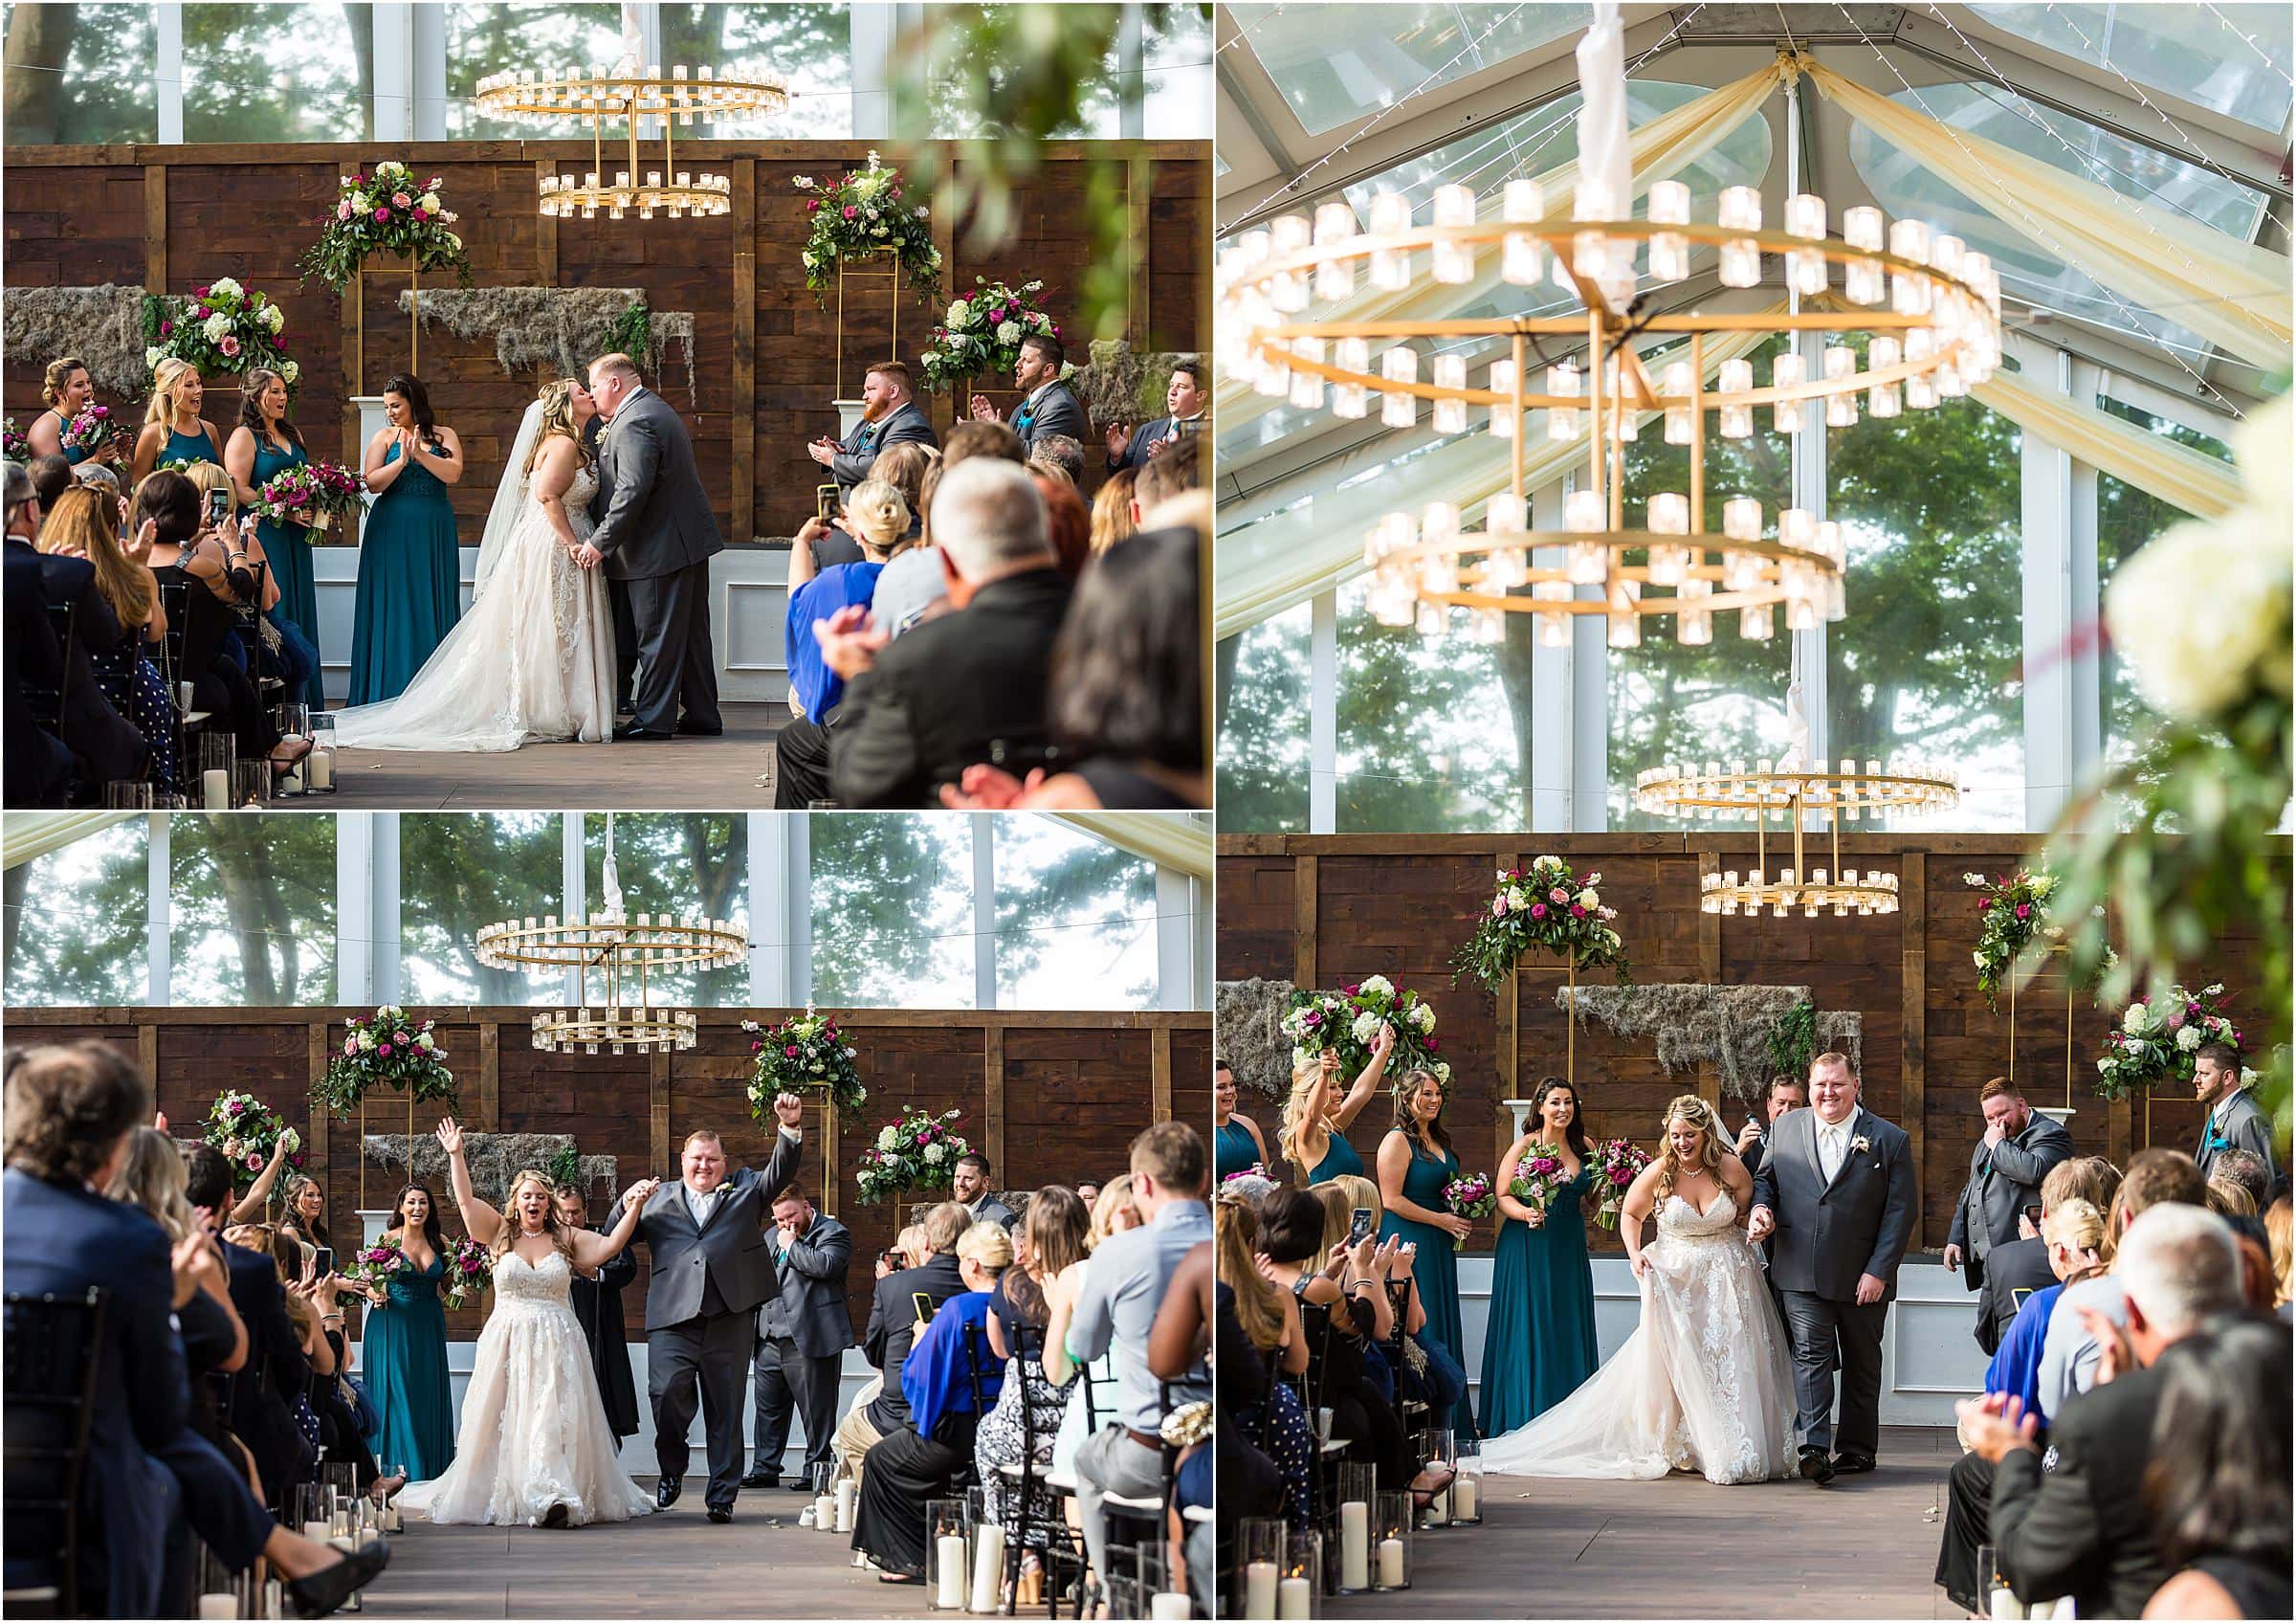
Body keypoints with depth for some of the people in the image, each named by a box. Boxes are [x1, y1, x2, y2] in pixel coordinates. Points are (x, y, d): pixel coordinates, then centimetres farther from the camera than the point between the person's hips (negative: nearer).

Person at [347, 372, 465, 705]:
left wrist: (420, 454, -17)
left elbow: (453, 474, -9)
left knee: (433, 607, 1)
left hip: (433, 533, 0)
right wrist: (401, 460, -17)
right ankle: (391, 689, 1)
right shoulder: (385, 437, 6)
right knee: (393, 609, -2)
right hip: (392, 532, 0)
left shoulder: (444, 436, 7)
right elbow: (372, 483, -4)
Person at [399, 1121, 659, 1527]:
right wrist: (456, 1155, -5)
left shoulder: (566, 1239, 7)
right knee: (505, 1417, 0)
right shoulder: (500, 1234, 6)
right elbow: (466, 1200, 1)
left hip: (557, 1344, 0)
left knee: (555, 1417, -9)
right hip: (508, 1340, 0)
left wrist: (633, 1207, -8)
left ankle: (555, 1497, -17)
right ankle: (501, 1497, 5)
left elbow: (610, 1245, 1)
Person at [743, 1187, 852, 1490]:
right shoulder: (772, 1237, 21)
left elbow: (825, 1265, -21)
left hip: (809, 1340, -7)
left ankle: (817, 1469, 5)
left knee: (816, 1410, -2)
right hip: (769, 1340, 7)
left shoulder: (833, 1233, -2)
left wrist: (791, 1245, -9)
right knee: (768, 1408, 10)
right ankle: (764, 1468, 16)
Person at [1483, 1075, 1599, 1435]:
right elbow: (1502, 1196, -9)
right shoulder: (1524, 1147, -6)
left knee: (1569, 1330, 5)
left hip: (1569, 1248, 5)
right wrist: (1526, 1213, -26)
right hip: (1529, 1247, -5)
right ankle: (1526, 1416, 3)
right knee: (1528, 1331, -3)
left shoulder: (1584, 1147, 8)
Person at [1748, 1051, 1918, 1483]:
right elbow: (1765, 1178, 18)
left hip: (1864, 1278, -1)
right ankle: (1812, 1448, -19)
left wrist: (1879, 1271, -13)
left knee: (1862, 1363, 12)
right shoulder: (1785, 1129, 5)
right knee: (1810, 1354, -11)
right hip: (1802, 1273, 1)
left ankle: (1858, 1447, 24)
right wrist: (1761, 1207, -6)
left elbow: (1900, 1211, -6)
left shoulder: (1889, 1140, -4)